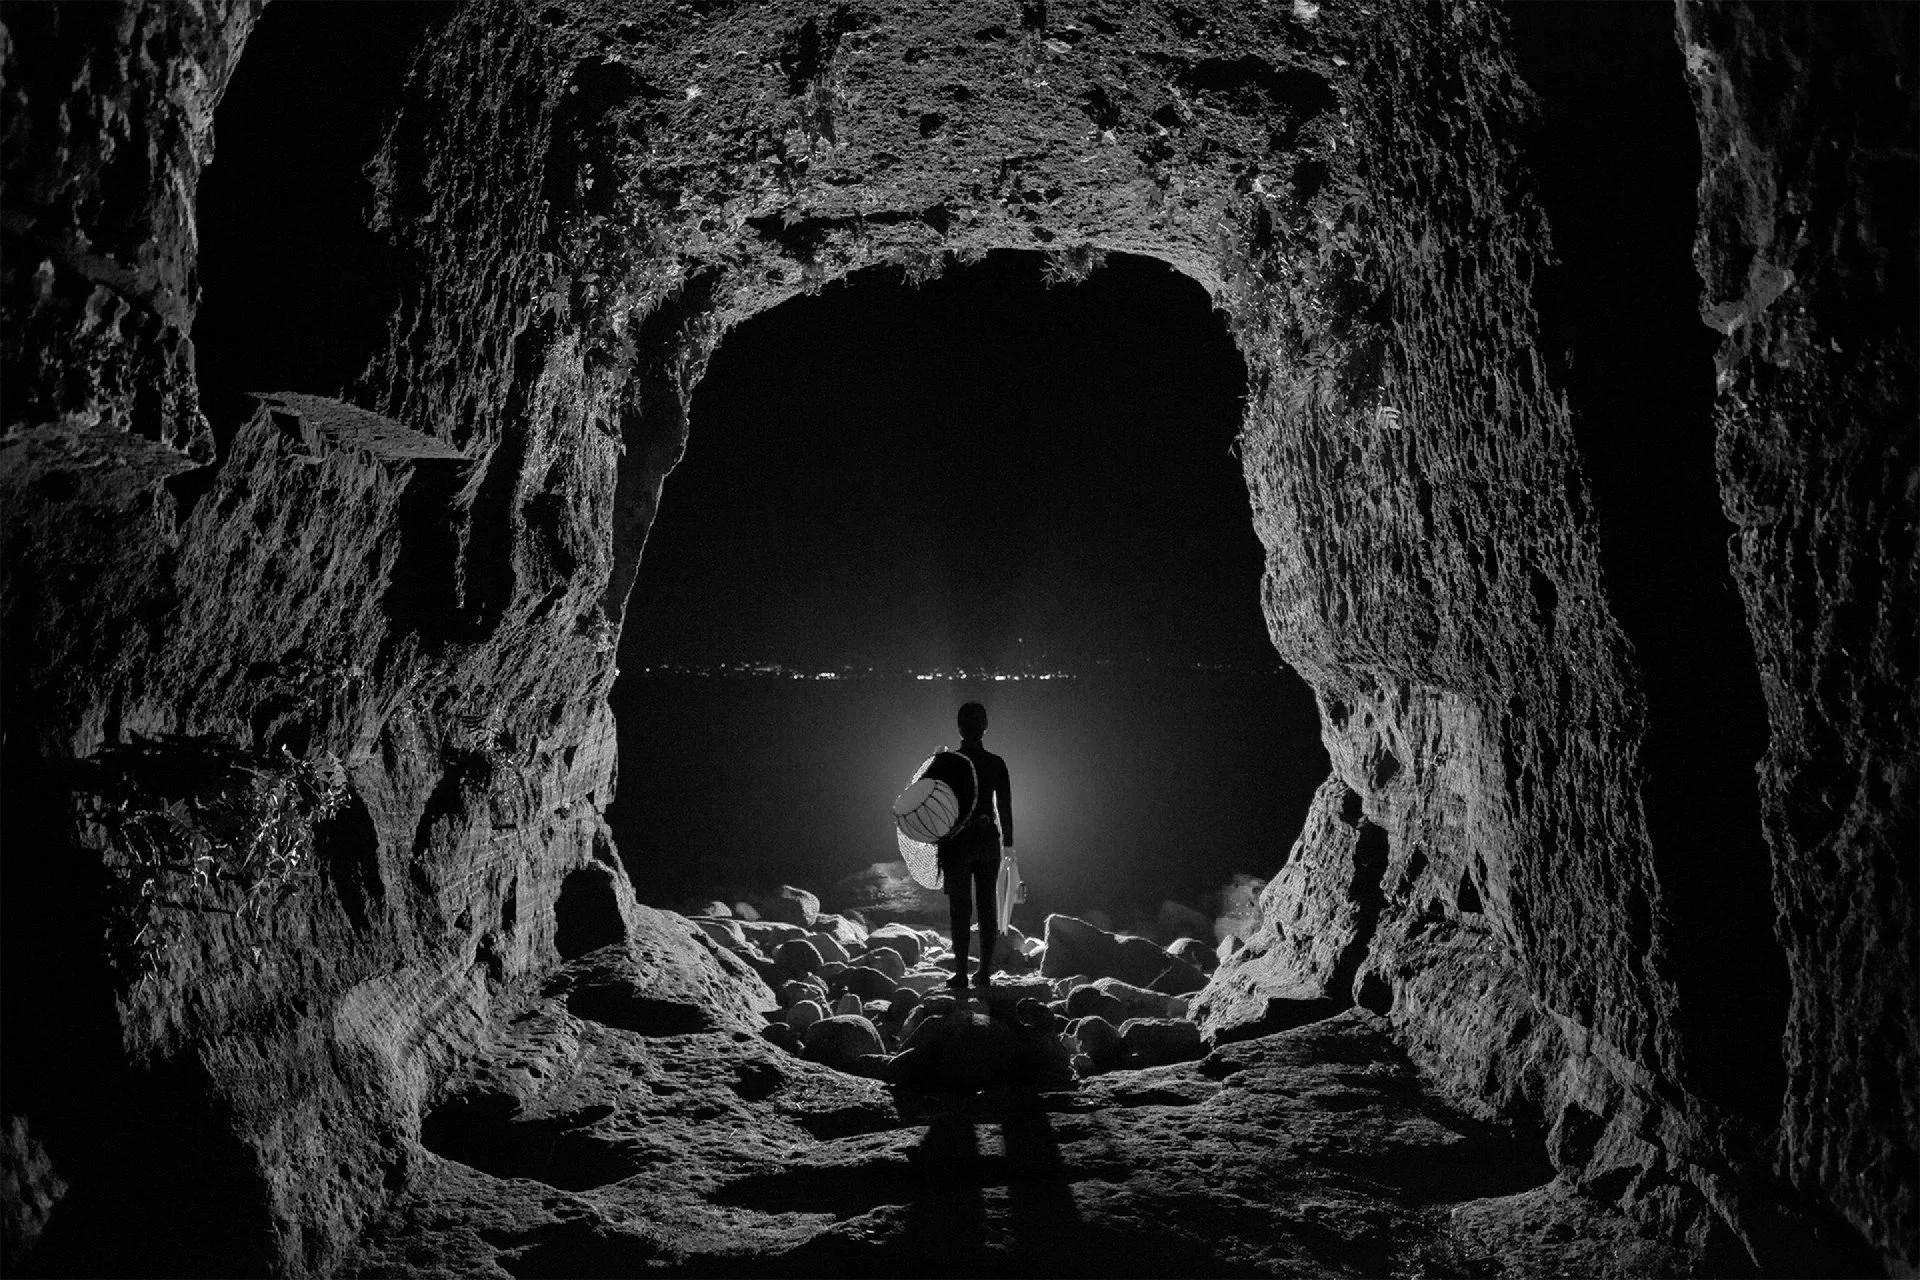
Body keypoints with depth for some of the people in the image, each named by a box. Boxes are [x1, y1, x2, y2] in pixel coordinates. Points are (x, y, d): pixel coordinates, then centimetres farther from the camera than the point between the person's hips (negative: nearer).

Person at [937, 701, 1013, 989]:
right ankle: (985, 973, 12)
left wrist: (937, 846, 0)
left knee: (960, 909, 3)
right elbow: (1005, 807, 5)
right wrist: (1008, 843, 15)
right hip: (988, 840, 3)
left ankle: (961, 975, 2)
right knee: (987, 906, 9)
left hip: (957, 841, -2)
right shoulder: (996, 763, 0)